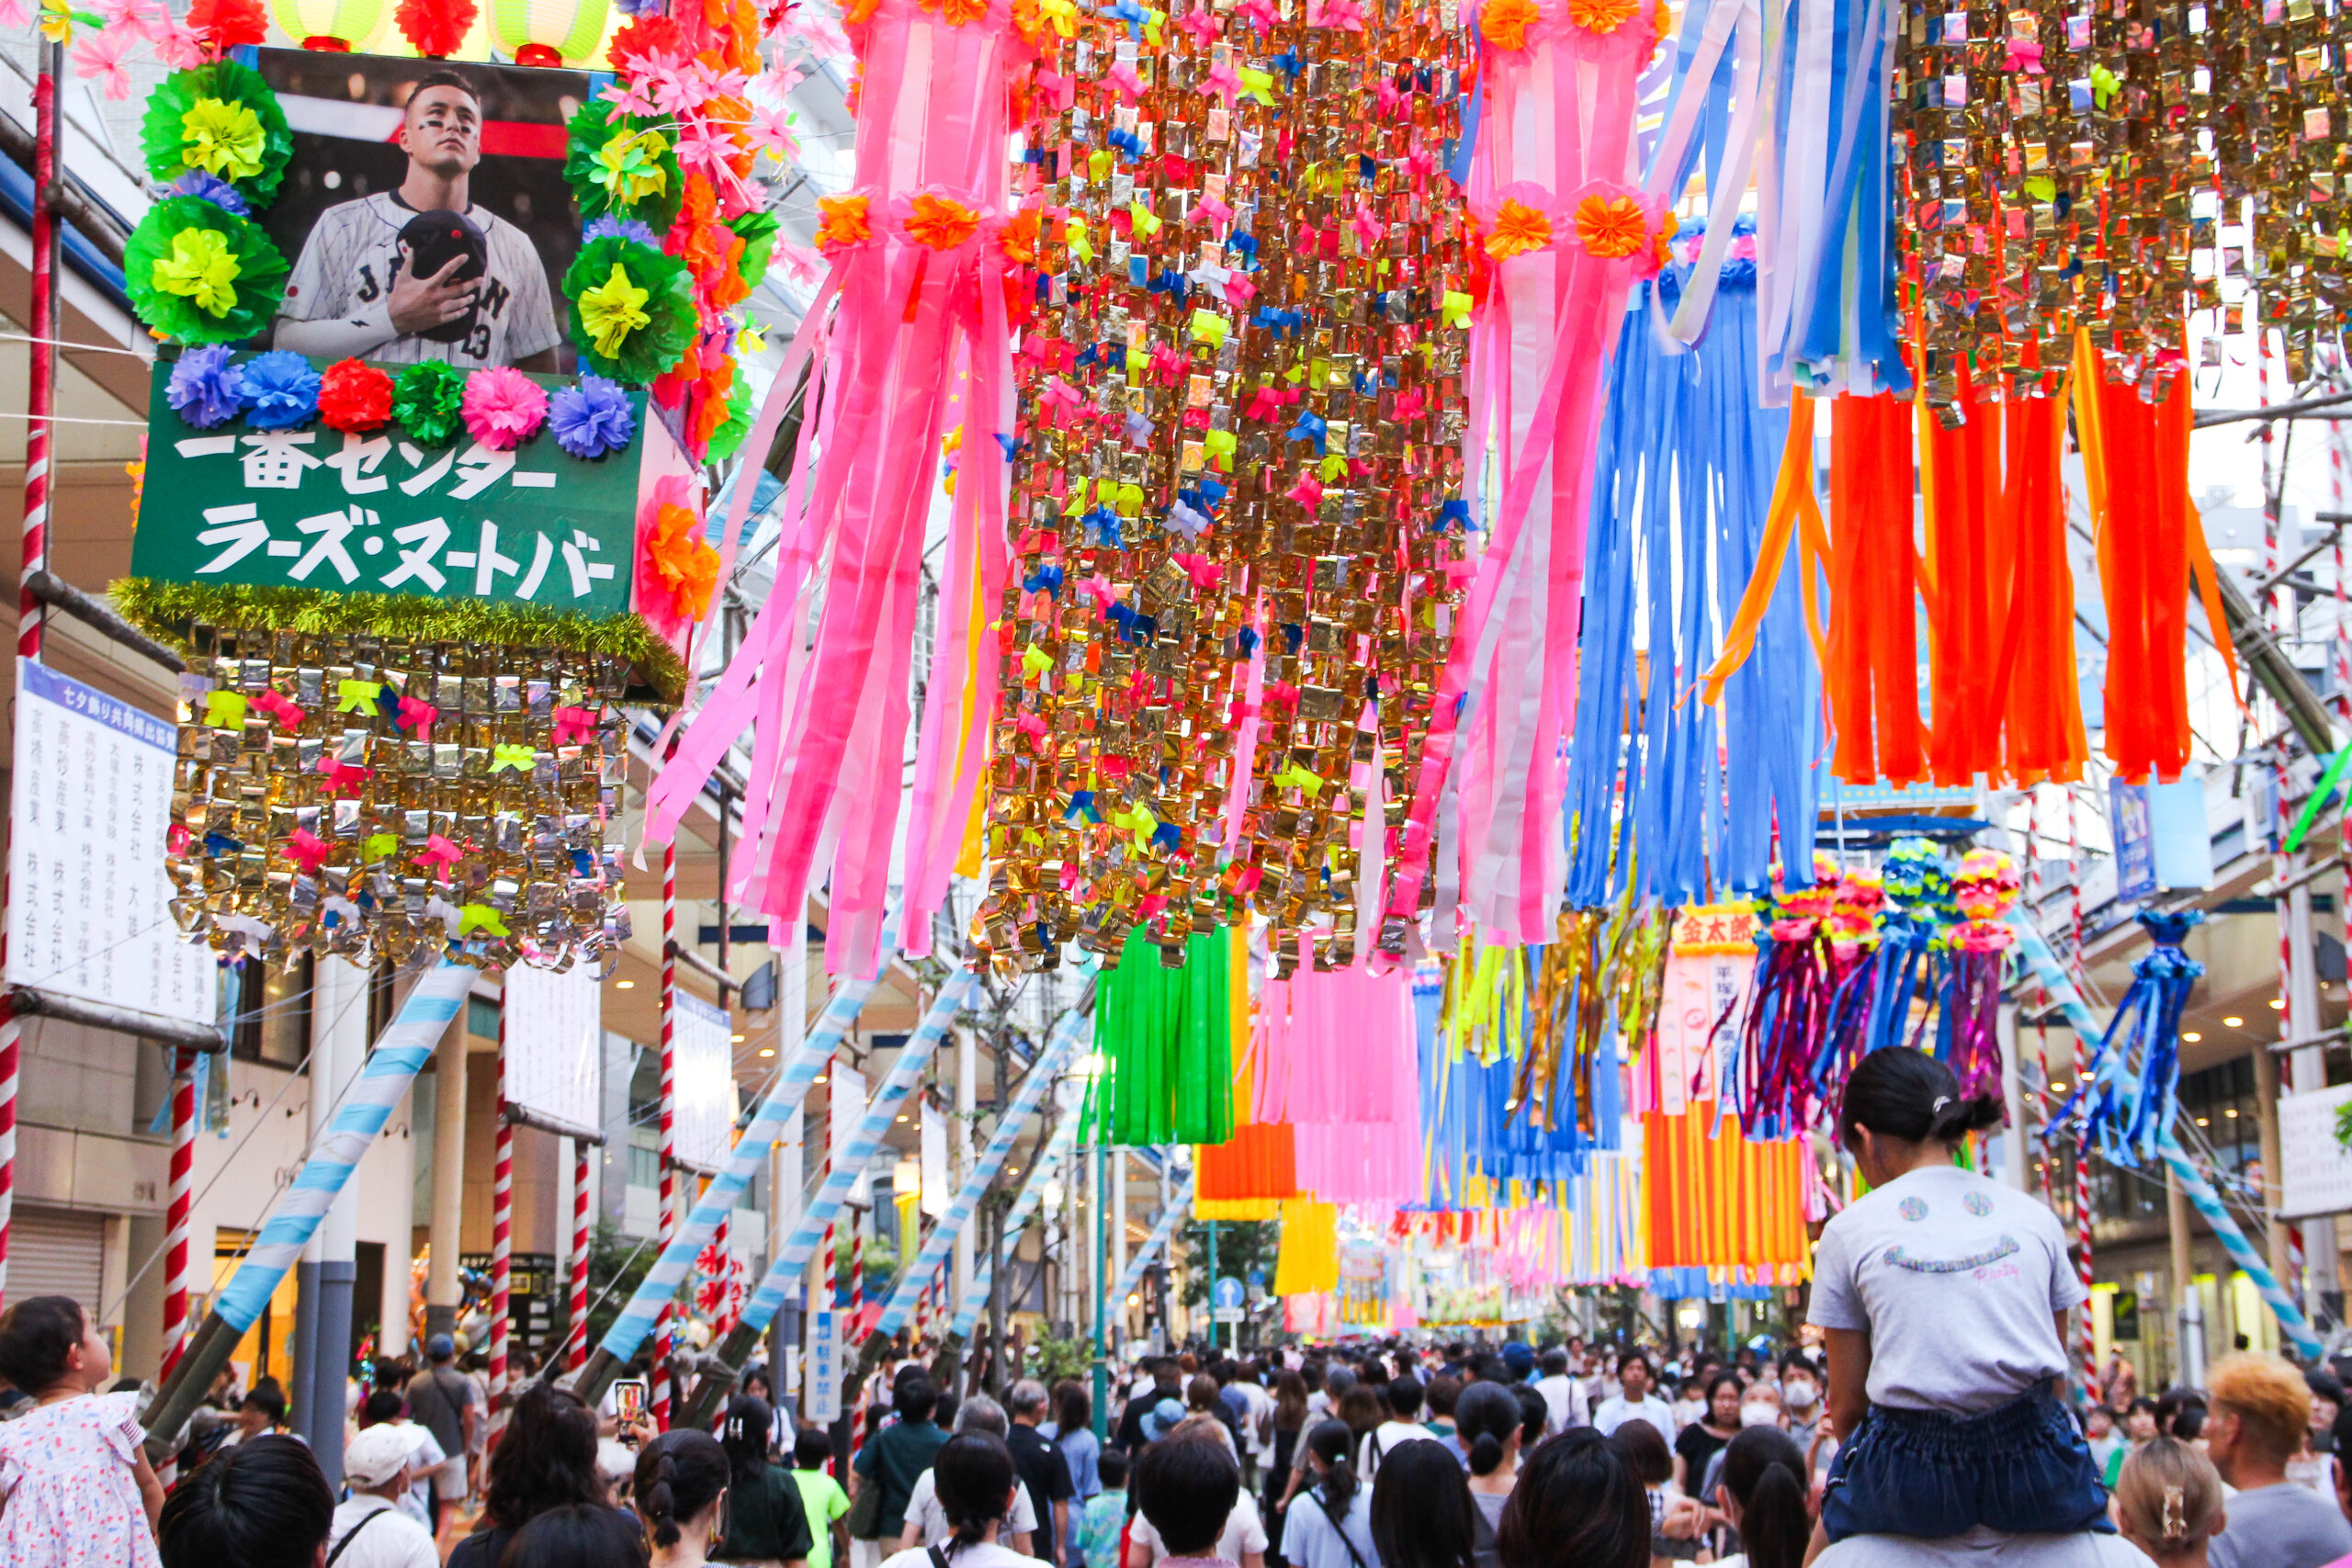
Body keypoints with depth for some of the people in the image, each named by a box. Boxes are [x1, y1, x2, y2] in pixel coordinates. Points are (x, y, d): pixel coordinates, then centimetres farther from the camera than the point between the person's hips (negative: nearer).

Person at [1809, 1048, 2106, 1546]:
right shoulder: (2034, 1215, 14)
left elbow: (1848, 1403, 8)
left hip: (1915, 1480, -2)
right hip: (2037, 1476, 2)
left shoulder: (1849, 1230, 7)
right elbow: (2054, 1374, 17)